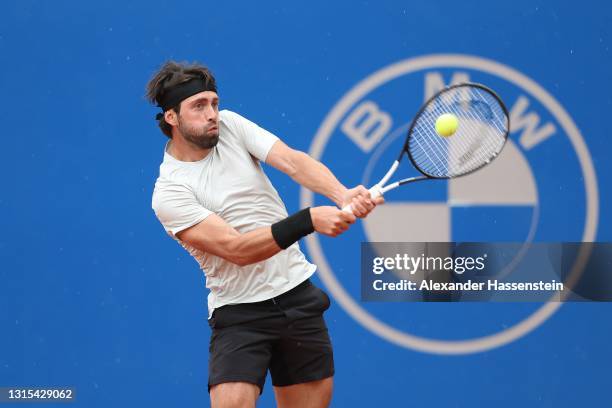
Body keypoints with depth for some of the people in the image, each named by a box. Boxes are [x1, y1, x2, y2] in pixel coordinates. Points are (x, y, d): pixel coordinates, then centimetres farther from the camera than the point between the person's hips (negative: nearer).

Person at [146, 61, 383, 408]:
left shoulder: (230, 125, 2)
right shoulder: (169, 193, -14)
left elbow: (292, 162, -11)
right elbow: (237, 249, -23)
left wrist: (343, 195, -31)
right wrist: (309, 220, -34)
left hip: (299, 297, 5)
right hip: (240, 311, -5)